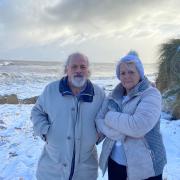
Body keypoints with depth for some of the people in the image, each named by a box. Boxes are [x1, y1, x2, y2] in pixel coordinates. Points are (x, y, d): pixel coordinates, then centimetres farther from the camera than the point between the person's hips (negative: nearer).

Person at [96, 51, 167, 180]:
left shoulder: (151, 94, -12)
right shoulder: (114, 95, 5)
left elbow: (138, 126, -25)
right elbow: (99, 121, -2)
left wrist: (111, 116, -12)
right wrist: (122, 133, -19)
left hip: (144, 165, -4)